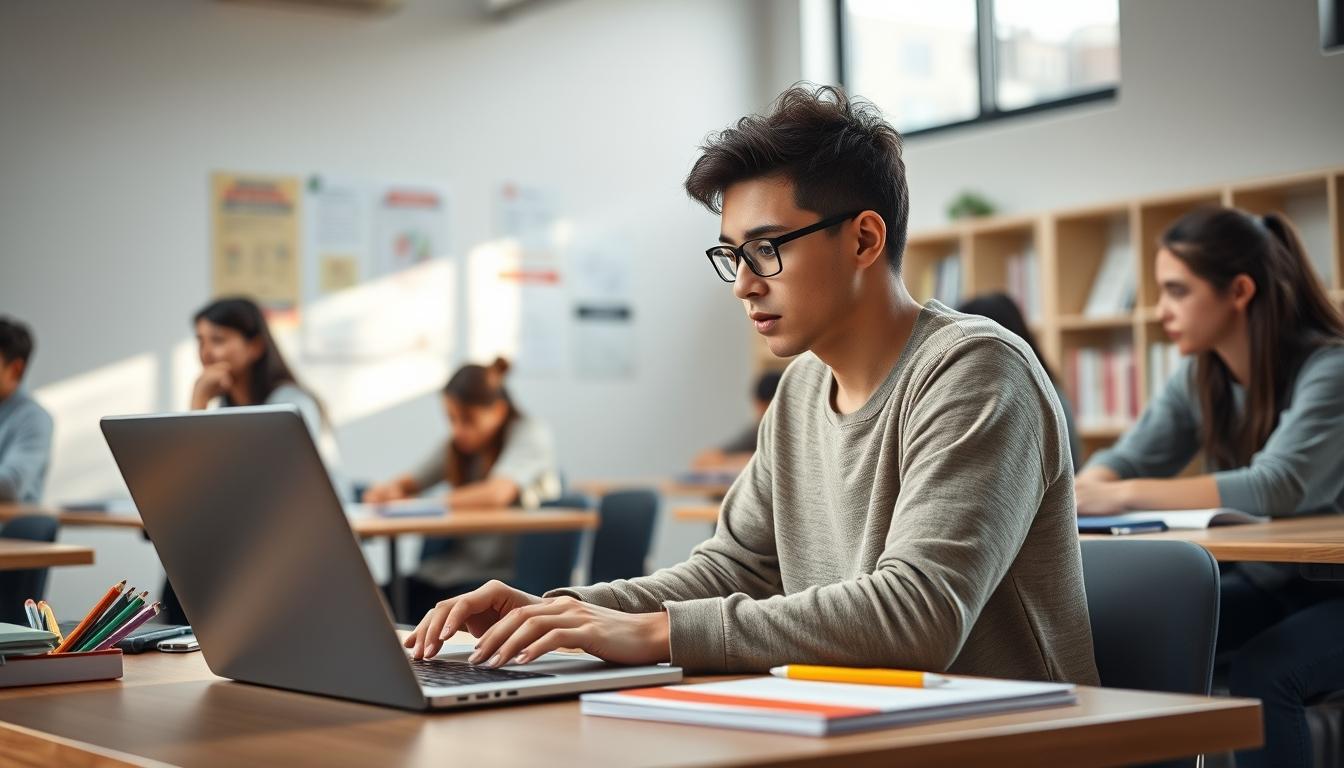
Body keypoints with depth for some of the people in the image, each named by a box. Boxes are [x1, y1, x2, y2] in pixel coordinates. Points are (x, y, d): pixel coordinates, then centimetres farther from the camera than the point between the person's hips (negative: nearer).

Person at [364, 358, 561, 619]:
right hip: (455, 567, 7)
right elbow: (409, 482, 18)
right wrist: (391, 490, -7)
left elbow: (497, 493, -26)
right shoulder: (457, 444, 13)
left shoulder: (530, 433, -9)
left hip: (507, 574, -6)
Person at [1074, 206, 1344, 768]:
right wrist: (1081, 489, -28)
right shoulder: (1201, 374, -2)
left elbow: (1277, 486, -37)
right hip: (1264, 584, 6)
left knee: (1259, 671, -33)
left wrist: (1122, 496, -42)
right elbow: (1129, 460, -3)